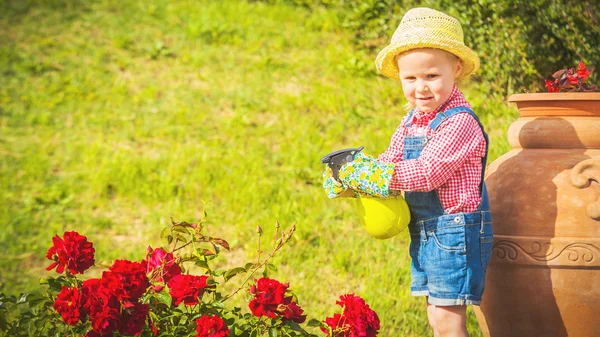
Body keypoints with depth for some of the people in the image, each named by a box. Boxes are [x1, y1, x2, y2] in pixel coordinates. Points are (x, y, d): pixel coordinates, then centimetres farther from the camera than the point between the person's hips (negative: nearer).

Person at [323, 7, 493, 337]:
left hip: (455, 232, -9)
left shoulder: (460, 122, -18)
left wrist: (374, 174, -22)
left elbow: (427, 171, -24)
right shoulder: (410, 123, 11)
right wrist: (350, 178, -9)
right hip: (424, 233, 9)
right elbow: (391, 161, 9)